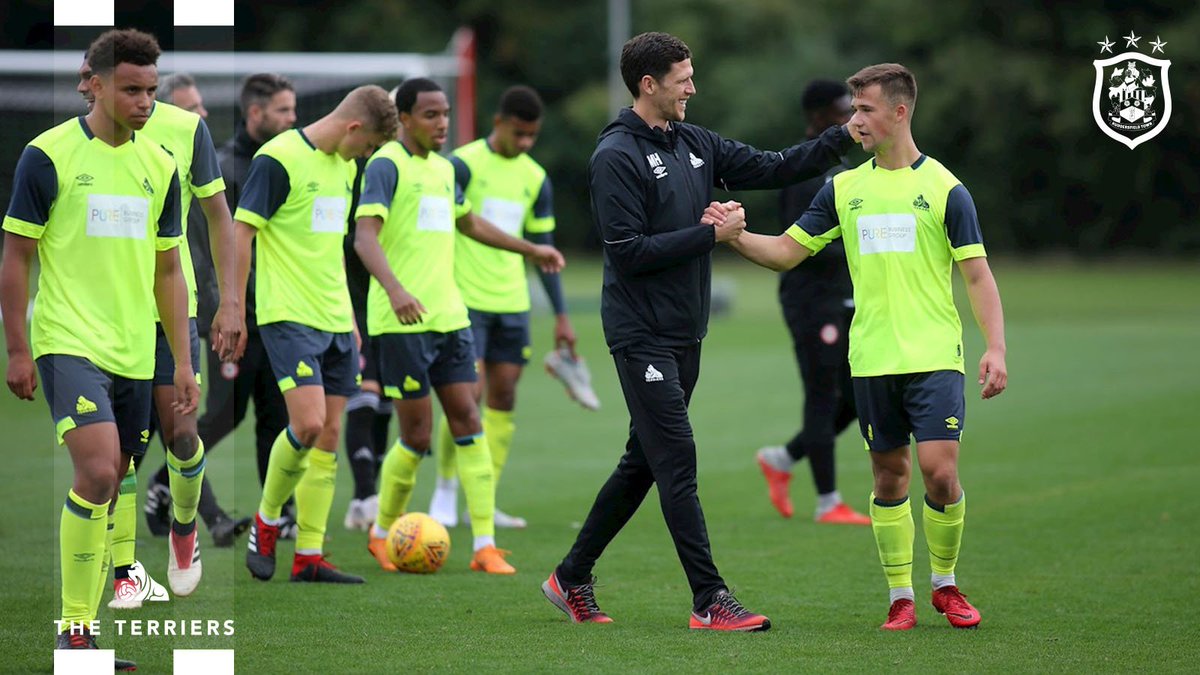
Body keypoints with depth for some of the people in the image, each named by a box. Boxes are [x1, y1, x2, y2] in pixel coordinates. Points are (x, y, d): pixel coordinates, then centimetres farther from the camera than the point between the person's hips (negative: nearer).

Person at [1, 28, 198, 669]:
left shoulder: (159, 164, 11)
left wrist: (183, 363, 13)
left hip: (134, 353, 6)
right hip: (70, 344, -6)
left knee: (107, 490, 7)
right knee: (96, 473, -20)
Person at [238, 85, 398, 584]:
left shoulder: (343, 165, 15)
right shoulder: (279, 158, -11)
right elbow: (241, 231, -12)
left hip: (334, 320, 8)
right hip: (289, 317, -8)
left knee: (328, 437, 4)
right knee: (308, 422, -18)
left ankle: (309, 557, 8)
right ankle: (266, 521, 5)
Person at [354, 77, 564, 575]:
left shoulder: (442, 168, 17)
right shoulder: (387, 166, -9)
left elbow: (469, 224, 35)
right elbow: (365, 237, -21)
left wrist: (530, 250, 41)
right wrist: (394, 288, -37)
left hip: (448, 315, 7)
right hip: (401, 322, -7)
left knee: (467, 422, 0)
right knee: (417, 435, -4)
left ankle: (485, 546, -1)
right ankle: (383, 534, 17)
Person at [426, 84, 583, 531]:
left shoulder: (535, 178, 10)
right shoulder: (464, 165, -8)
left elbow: (543, 249, 16)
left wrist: (561, 316, 14)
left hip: (512, 303, 6)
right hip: (465, 300, -6)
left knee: (503, 398, 4)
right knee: (468, 393, -13)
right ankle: (445, 490, 3)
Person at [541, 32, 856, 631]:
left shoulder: (695, 144, 11)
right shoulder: (616, 157, -13)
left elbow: (774, 168, 12)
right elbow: (629, 251, -18)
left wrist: (843, 138, 2)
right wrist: (710, 233, -15)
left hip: (684, 334, 8)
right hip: (641, 334, -8)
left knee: (642, 464, 13)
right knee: (677, 465, -9)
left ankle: (572, 577, 24)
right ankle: (710, 602, -8)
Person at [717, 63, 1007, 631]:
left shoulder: (944, 188, -1)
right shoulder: (844, 189, 10)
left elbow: (978, 274, -2)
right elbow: (787, 251, 12)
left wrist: (996, 349, -11)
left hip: (934, 356, -3)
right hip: (872, 360, 3)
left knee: (939, 469, -11)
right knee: (889, 475, 5)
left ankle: (944, 584, 10)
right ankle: (900, 596, 14)